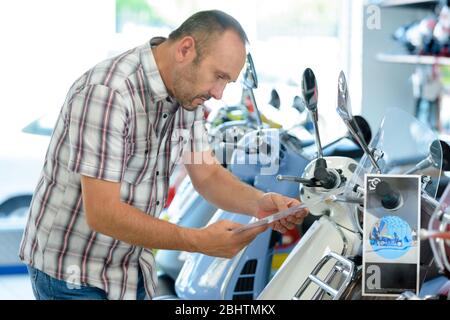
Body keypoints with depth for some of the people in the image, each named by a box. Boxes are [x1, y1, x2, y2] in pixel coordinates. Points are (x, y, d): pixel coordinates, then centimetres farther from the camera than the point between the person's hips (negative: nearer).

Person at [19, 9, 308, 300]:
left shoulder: (186, 91, -1)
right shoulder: (106, 93, -27)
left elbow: (207, 175, 3)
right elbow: (102, 213, -29)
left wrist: (259, 203, -18)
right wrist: (200, 241, -32)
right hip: (72, 275, -8)